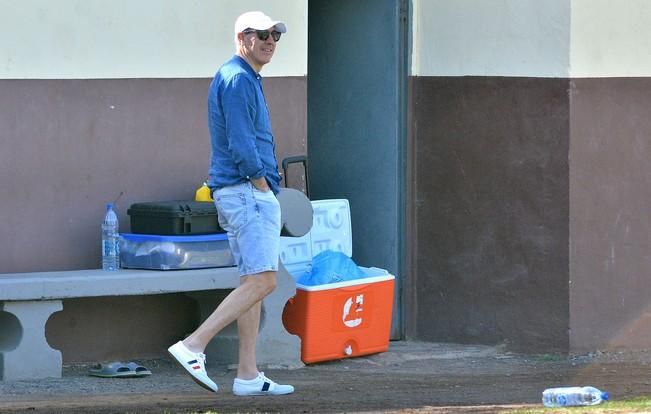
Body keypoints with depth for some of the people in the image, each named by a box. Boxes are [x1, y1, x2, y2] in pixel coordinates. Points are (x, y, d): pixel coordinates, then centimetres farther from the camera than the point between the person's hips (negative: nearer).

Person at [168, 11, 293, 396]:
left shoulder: (246, 79, 20)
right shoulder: (237, 79, -12)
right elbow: (241, 145, -19)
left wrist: (267, 190, 16)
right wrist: (263, 186, -12)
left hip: (242, 194, 11)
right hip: (247, 191, -11)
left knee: (253, 283, 9)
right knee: (262, 281, -16)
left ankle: (248, 376, 9)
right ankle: (194, 345, -19)